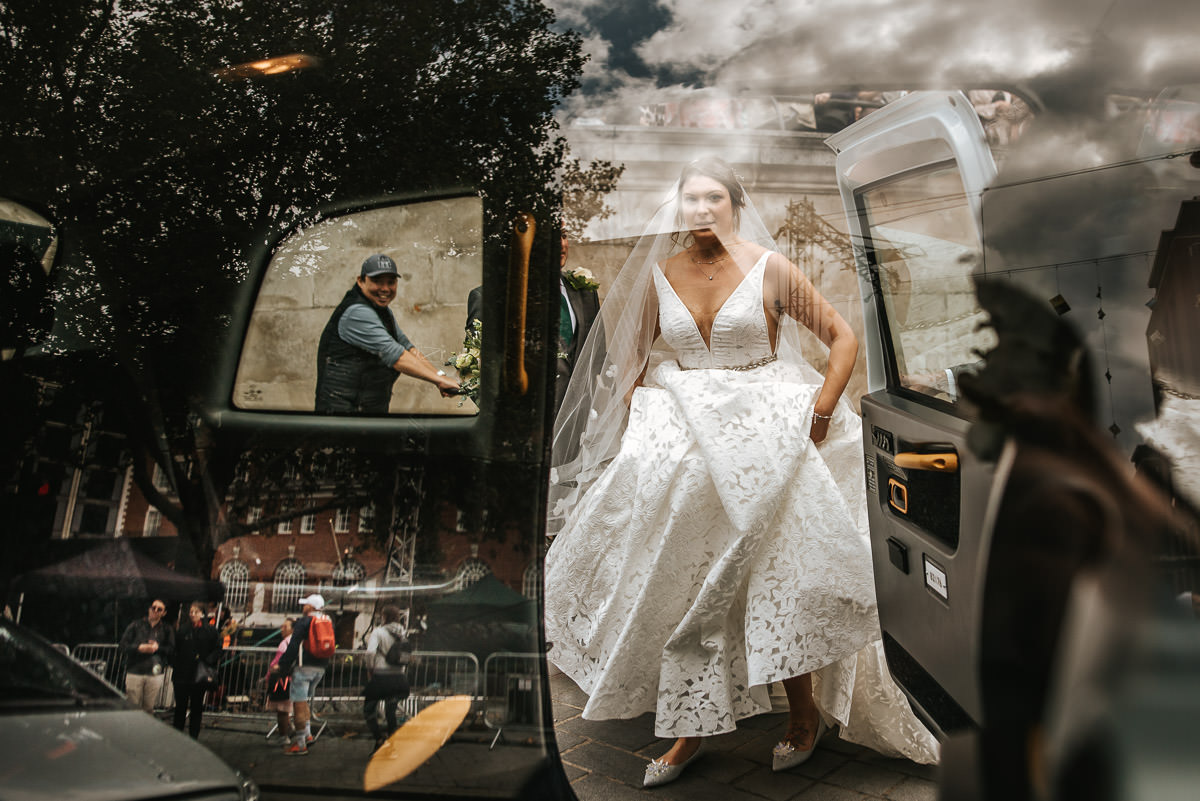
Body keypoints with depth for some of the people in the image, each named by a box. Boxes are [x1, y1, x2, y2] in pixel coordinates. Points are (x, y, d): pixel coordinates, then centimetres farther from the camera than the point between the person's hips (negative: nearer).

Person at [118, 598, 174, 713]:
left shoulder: (167, 630, 8)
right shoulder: (135, 625, 7)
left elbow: (171, 649, 4)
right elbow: (123, 646, 1)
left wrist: (158, 647, -13)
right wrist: (139, 648, -14)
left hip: (155, 674, 1)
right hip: (134, 672, -1)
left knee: (149, 709, 3)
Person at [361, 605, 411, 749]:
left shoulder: (379, 632, -8)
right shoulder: (403, 634, 8)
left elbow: (370, 652, -23)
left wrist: (370, 670, -7)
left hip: (381, 677, -5)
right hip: (399, 677, 5)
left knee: (369, 710, 12)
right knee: (391, 712, 20)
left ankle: (379, 738, -2)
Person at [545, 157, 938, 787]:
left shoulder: (768, 268, -4)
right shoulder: (659, 273, 5)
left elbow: (844, 339, -1)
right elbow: (631, 357, 15)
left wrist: (819, 416, -9)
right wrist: (632, 433, 4)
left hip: (764, 435, -3)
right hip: (685, 441, 3)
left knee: (777, 573, -4)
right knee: (684, 579, 1)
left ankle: (804, 713, 20)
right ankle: (693, 727, 17)